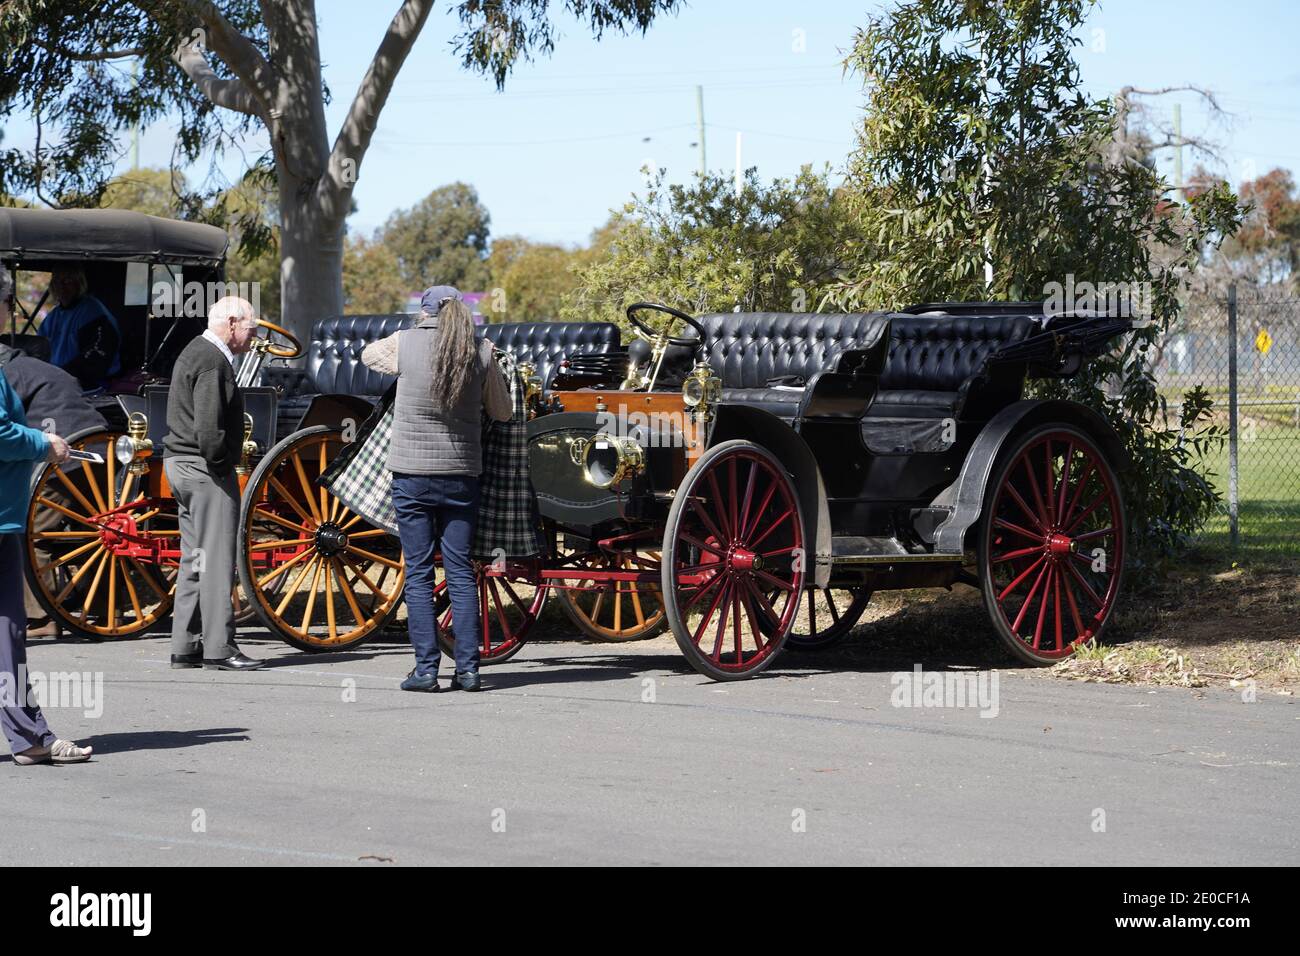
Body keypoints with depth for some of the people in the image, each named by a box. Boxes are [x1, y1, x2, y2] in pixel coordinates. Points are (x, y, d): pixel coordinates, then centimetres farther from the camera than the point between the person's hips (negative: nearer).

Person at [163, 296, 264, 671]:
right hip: (206, 470, -11)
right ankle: (218, 648, -8)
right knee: (216, 559, -8)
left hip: (182, 467, 11)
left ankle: (185, 646, 15)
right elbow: (208, 426, -24)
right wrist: (219, 461, -14)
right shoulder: (212, 361, -15)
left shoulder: (195, 352, 18)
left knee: (195, 559, 13)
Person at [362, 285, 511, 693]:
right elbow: (502, 411, 10)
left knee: (418, 572, 2)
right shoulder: (481, 351, 1)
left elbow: (369, 353, 19)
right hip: (462, 475, 2)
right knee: (461, 571, 7)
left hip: (412, 474, -2)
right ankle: (468, 668, 4)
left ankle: (426, 667, -2)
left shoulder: (404, 343, -3)